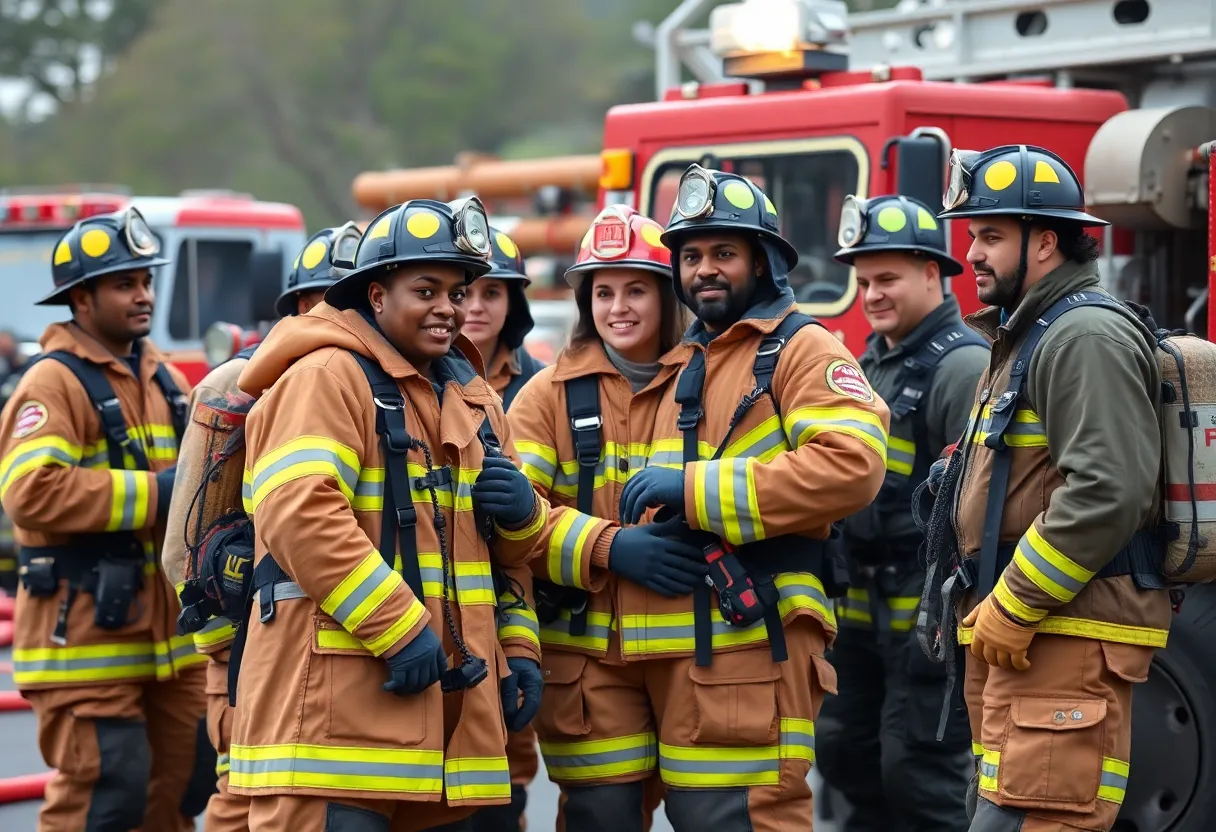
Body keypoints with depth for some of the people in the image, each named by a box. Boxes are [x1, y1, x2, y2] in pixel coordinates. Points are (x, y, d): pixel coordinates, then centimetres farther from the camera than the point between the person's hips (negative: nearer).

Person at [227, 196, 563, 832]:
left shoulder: (473, 396, 20)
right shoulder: (325, 376, -7)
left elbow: (510, 548, 28)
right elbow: (299, 514, -21)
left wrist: (523, 514, 3)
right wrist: (400, 630, -21)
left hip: (449, 696, 8)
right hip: (338, 695, -8)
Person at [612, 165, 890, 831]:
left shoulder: (800, 348, -2)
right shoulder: (676, 369, 23)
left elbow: (852, 462, -19)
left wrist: (696, 488, -19)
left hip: (755, 643, -8)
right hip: (678, 650, 8)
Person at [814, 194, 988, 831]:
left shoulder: (963, 366, -14)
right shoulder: (869, 364, 15)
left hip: (929, 617, -9)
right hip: (864, 611, 9)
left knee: (922, 778, -4)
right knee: (846, 755, 17)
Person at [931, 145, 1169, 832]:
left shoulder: (1086, 336, -13)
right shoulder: (1024, 340, 21)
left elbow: (1107, 491, -24)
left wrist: (1012, 608, -20)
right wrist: (986, 611, 16)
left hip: (1067, 640, -11)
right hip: (1017, 636, 11)